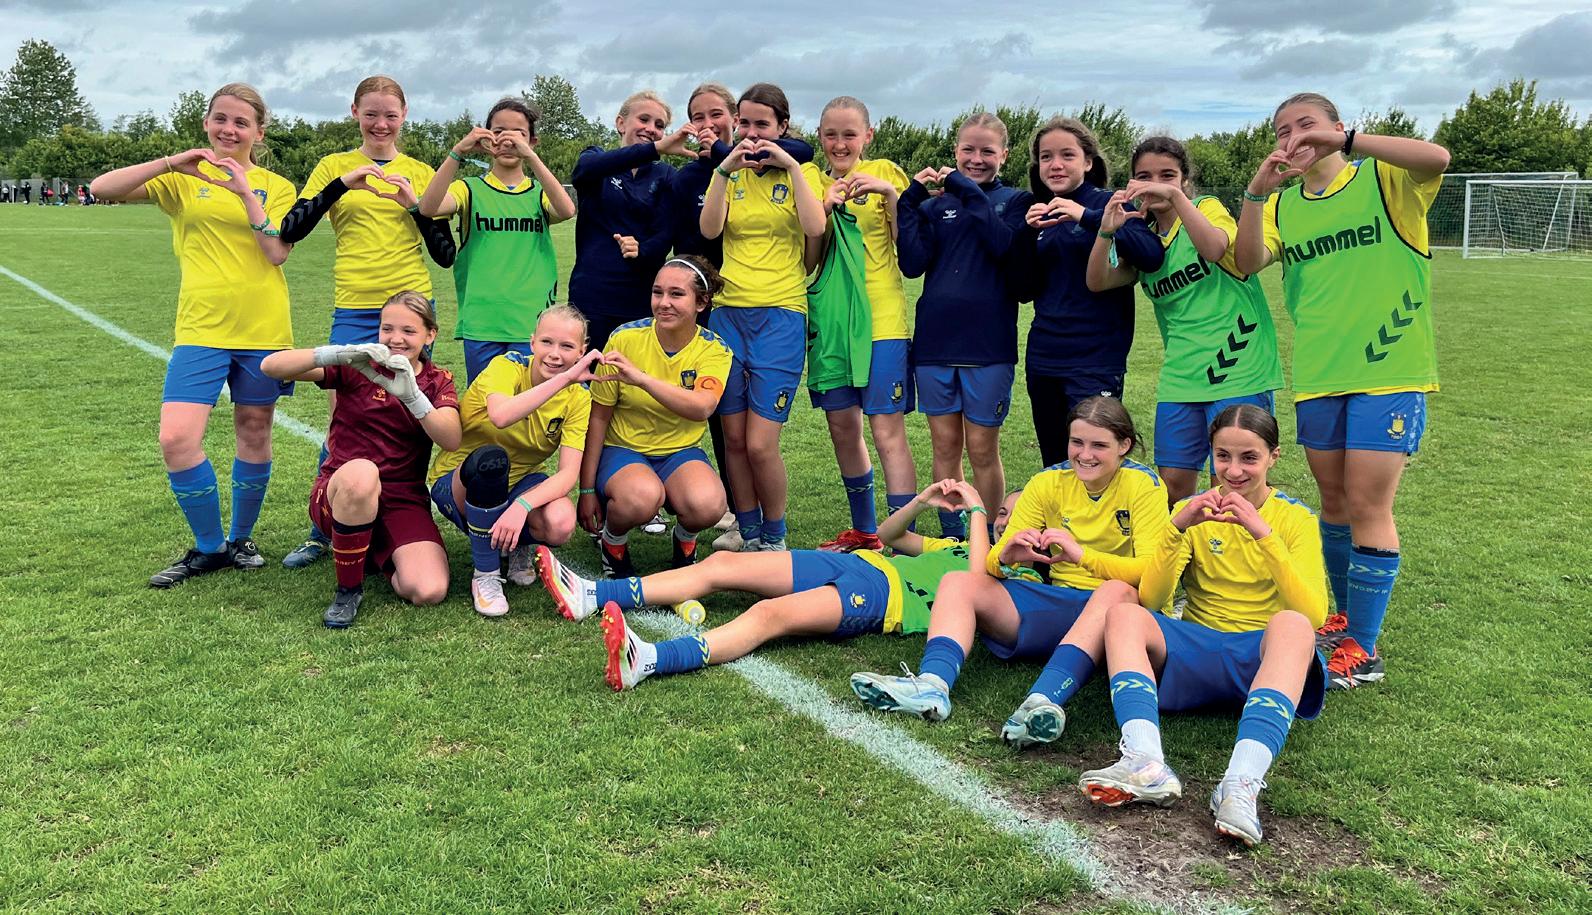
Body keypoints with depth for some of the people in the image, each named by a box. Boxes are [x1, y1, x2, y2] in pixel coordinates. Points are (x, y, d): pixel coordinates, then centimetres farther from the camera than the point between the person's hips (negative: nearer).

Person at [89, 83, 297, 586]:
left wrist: (246, 191, -14)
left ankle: (241, 538, 29)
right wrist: (171, 162, -15)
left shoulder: (275, 186, 7)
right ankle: (209, 547, 7)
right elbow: (103, 188, -6)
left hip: (262, 328, 0)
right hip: (200, 327, 0)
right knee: (176, 438, -11)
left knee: (254, 436, 8)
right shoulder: (182, 178, 8)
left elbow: (277, 251, -9)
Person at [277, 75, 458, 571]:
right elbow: (290, 231, -3)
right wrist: (343, 184, -13)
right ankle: (322, 531, 11)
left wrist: (415, 204, -8)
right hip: (354, 309, -1)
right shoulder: (334, 165, 8)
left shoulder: (420, 173, 10)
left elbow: (446, 255, 7)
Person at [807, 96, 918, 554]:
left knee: (887, 430, -9)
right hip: (829, 319, 5)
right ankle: (864, 531, 26)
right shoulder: (816, 184, 11)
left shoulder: (886, 173, 1)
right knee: (842, 427, 11)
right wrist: (826, 210, -9)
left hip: (880, 318, -5)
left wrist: (890, 195, -18)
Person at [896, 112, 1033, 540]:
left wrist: (970, 192, -15)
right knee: (945, 446, 8)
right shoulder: (935, 204, 10)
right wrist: (910, 200, -6)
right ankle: (951, 539, 19)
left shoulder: (1015, 200, 5)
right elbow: (913, 262, -3)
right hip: (935, 340, 3)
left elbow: (1005, 245, -16)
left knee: (982, 449, 3)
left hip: (988, 342, -2)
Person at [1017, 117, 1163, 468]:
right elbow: (1026, 290, 8)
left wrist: (1087, 217, -26)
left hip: (1095, 358, -6)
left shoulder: (1108, 204, -3)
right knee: (1054, 469, 13)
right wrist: (1028, 233, -6)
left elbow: (1152, 255, -20)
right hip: (1043, 357, 6)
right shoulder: (1039, 214, 12)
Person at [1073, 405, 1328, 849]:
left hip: (1263, 655, -2)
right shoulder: (1195, 510, 9)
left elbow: (1314, 615, -12)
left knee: (1292, 624, -35)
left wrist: (1263, 533, -22)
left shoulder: (1296, 519, 5)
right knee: (1124, 614, -25)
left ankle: (1242, 783, -49)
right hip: (1197, 652, 2)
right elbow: (1151, 600, -4)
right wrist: (1176, 527, -18)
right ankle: (1146, 765, -44)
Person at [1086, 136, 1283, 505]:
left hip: (1237, 369, -5)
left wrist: (1175, 196, -28)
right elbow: (1098, 282, -2)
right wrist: (1106, 231, -17)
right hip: (1180, 377, 5)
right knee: (1173, 487, 6)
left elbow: (1215, 248, -23)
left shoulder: (1207, 208, 0)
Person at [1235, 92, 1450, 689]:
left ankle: (1362, 650, 4)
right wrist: (1255, 192, -20)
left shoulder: (1384, 180, -2)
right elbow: (1249, 262, -7)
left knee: (1367, 506, -6)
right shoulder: (1283, 205, 10)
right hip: (1317, 376, 5)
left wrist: (1345, 141, -26)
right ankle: (1346, 617, 32)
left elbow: (1437, 158, -24)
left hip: (1388, 371, -5)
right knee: (1334, 501, 14)